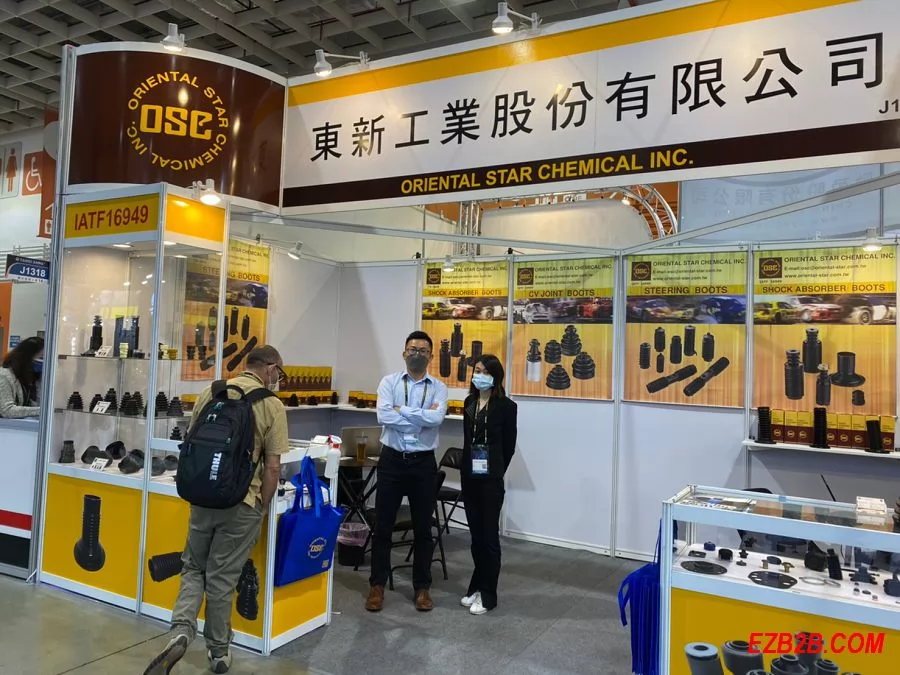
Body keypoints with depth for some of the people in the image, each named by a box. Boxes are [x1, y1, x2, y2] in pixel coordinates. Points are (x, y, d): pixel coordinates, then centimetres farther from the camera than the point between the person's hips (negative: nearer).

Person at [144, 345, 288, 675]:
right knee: (222, 576, 10)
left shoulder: (210, 393, 3)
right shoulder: (272, 405, -9)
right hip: (241, 503, -3)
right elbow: (272, 467, -11)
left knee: (194, 567, 20)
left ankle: (181, 632, 1)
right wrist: (262, 508, 3)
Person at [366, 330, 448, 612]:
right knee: (383, 525, 8)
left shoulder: (439, 388, 1)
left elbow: (436, 419, -19)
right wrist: (422, 418, -16)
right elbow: (384, 416, -17)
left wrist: (402, 410, -14)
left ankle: (422, 587, 26)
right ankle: (377, 585, 23)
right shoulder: (389, 382, 0)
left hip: (423, 463, 1)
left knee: (422, 528, 11)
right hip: (391, 460, 0)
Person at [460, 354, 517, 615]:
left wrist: (496, 473, -1)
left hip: (491, 480, -6)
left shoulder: (506, 406, -9)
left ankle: (488, 594, 14)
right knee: (475, 535, 14)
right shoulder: (470, 402, 8)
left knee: (489, 536, 3)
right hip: (469, 477, 6)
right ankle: (477, 586, 27)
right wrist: (464, 469, 8)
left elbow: (509, 446, -5)